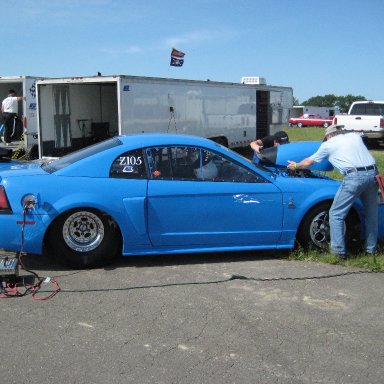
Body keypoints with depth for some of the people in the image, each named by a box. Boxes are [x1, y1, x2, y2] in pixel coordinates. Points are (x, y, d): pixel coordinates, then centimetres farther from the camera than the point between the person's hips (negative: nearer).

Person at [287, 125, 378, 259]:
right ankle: (371, 248, 29)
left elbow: (309, 162, 26)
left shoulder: (328, 144, 14)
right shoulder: (355, 136, 24)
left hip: (354, 177, -6)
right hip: (373, 172, 6)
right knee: (371, 212, 20)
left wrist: (296, 166, 43)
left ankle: (339, 250, 4)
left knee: (336, 214, 5)